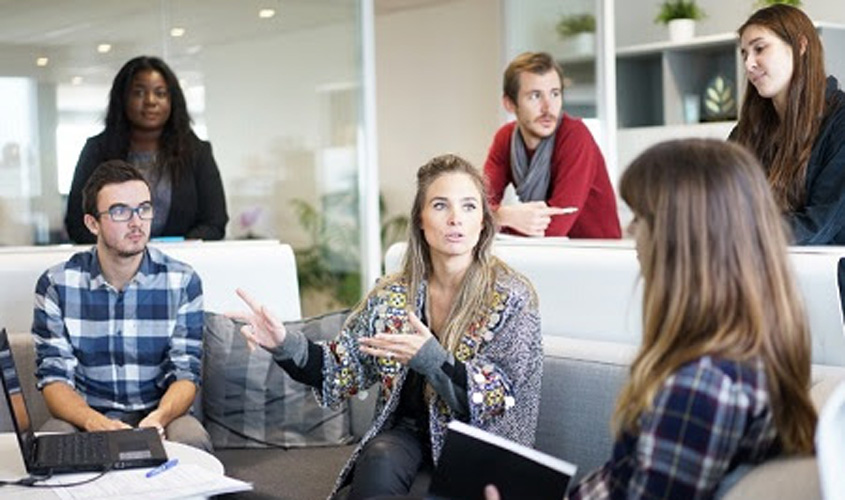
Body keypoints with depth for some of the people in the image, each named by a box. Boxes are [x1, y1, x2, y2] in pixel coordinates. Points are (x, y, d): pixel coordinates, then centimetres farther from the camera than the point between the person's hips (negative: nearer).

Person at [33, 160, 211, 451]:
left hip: (160, 414, 1)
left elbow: (185, 373, -5)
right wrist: (94, 422, -28)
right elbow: (54, 377, -6)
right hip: (85, 416, 0)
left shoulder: (183, 282, -2)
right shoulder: (56, 285, -3)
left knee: (192, 440, -32)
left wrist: (159, 417, -28)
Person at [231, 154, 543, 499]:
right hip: (408, 431, 3)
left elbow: (499, 400, -12)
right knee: (379, 461, -30)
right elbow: (345, 372, 7)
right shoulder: (392, 295, 4)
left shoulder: (511, 298, -8)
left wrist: (431, 358, -27)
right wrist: (286, 346, -12)